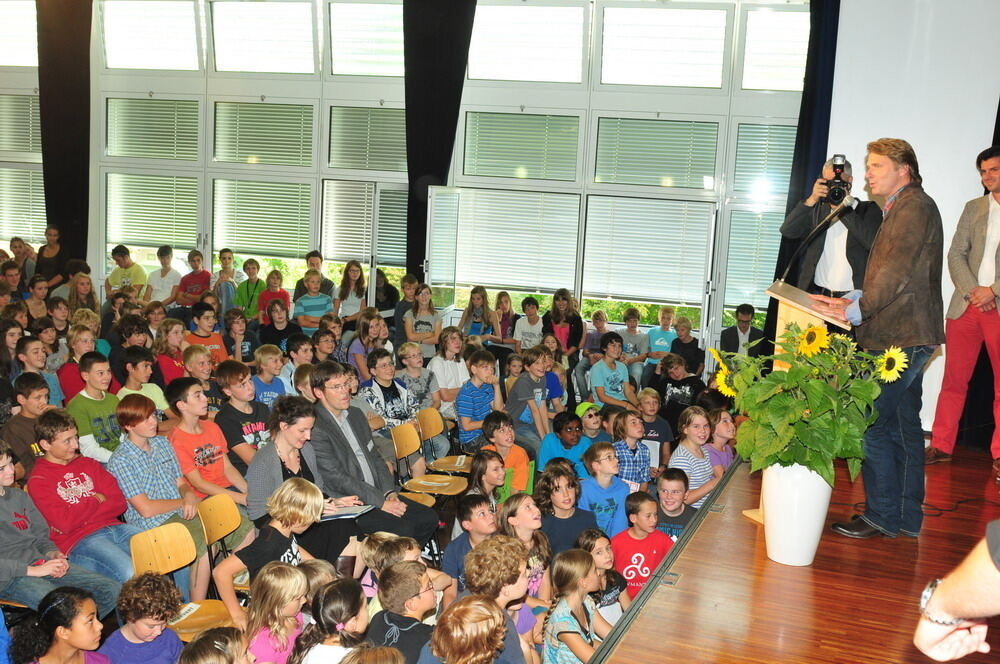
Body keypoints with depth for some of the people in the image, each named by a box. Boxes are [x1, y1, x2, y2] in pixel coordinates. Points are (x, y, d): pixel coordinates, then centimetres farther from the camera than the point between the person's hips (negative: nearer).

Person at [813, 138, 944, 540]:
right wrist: (855, 299, 13)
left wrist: (855, 311, -20)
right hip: (905, 337, 11)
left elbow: (897, 272, -21)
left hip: (899, 339, -11)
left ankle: (882, 517, 1)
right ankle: (908, 517, 22)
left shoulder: (914, 206, -12)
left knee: (872, 424, -8)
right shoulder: (903, 209, 21)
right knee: (904, 425, 14)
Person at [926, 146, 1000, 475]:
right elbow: (956, 254, 8)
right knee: (954, 380, 7)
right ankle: (941, 446, 15)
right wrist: (972, 291, -6)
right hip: (965, 307, 4)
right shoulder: (974, 208, 12)